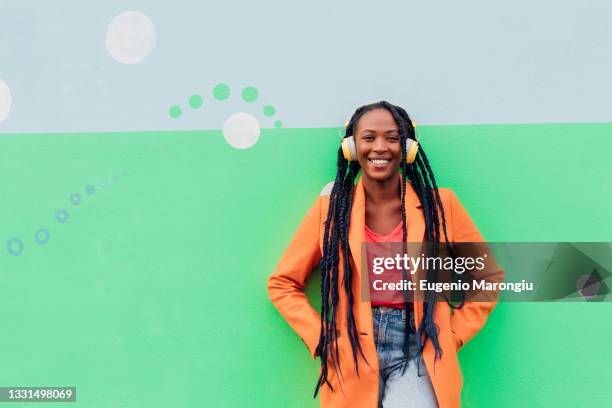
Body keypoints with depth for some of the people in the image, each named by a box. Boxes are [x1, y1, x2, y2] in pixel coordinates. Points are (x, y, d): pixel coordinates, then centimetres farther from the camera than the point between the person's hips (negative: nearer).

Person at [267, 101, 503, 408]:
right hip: (352, 356, 1)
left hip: (417, 354, 0)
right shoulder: (330, 208, 1)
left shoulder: (440, 204, 1)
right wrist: (322, 341, -1)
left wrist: (452, 337, 3)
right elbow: (282, 283, 8)